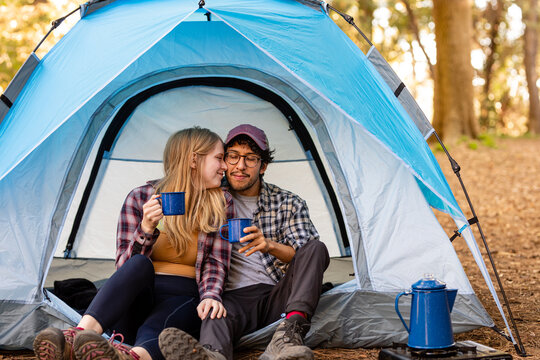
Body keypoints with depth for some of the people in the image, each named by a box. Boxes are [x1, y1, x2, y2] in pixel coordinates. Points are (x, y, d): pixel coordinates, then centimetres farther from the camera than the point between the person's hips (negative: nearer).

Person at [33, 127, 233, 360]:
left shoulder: (221, 204, 6)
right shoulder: (140, 198, 2)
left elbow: (216, 262, 2)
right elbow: (124, 264, -1)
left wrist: (210, 296, -19)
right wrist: (146, 228, -19)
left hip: (183, 299, -1)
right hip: (137, 296, 1)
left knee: (153, 331, -37)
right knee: (139, 264, -35)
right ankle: (80, 336, -56)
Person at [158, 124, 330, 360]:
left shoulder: (289, 204, 14)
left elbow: (305, 256, 4)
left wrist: (269, 245, -17)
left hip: (279, 296, 2)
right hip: (235, 297, -1)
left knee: (316, 248, -23)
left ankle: (290, 330, -43)